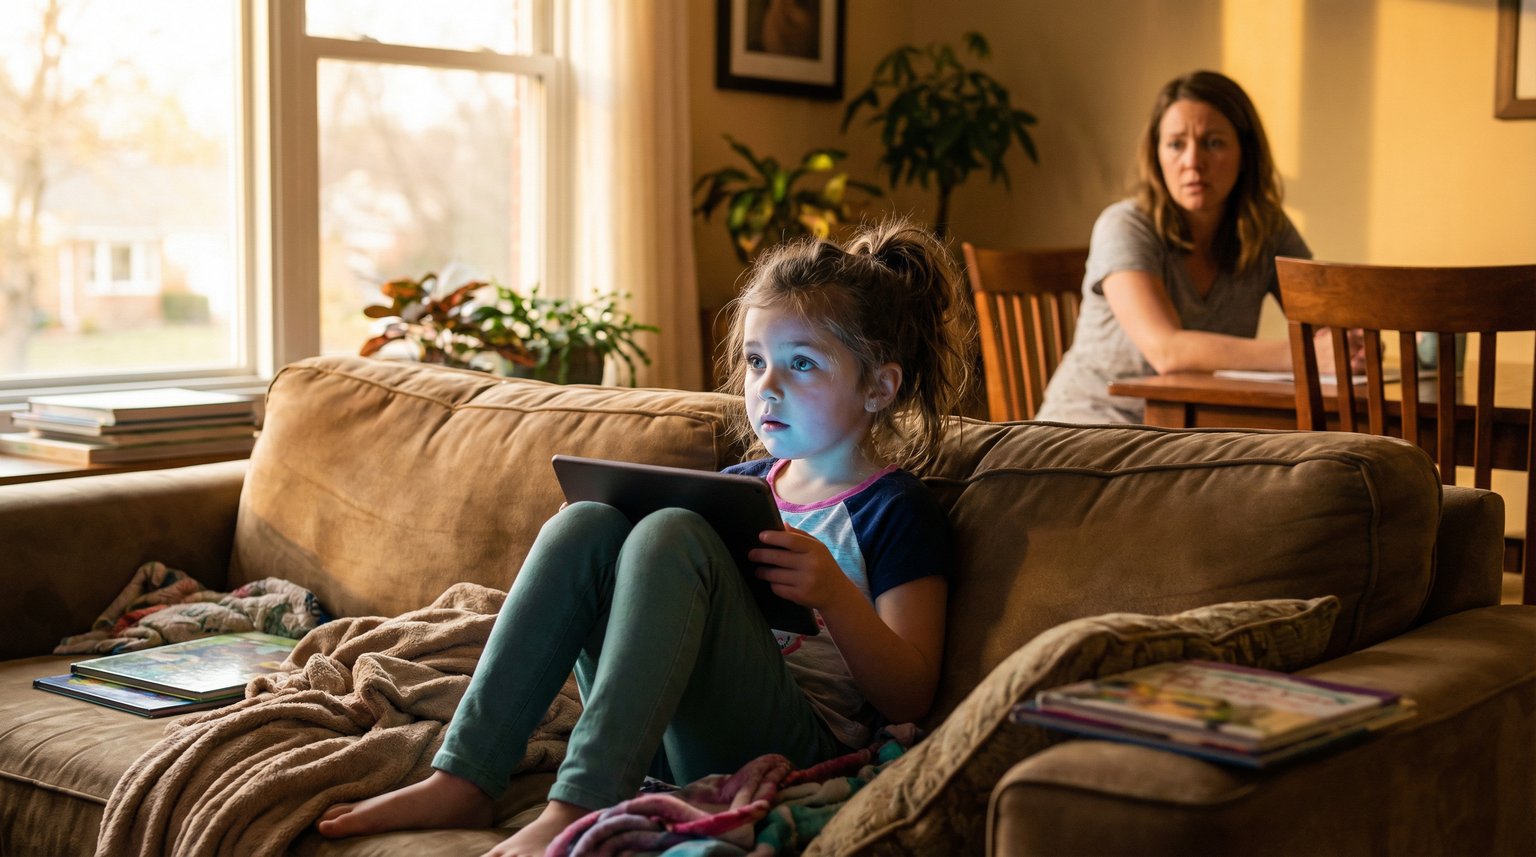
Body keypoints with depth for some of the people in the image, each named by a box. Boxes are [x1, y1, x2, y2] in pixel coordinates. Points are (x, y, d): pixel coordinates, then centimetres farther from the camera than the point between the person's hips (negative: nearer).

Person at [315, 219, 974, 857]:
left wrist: (835, 595, -20)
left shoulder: (896, 512, 3)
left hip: (784, 745, -6)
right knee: (585, 524, -12)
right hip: (662, 734, 6)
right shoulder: (740, 484, 22)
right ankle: (462, 780, -23)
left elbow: (909, 699, -5)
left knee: (669, 533, -26)